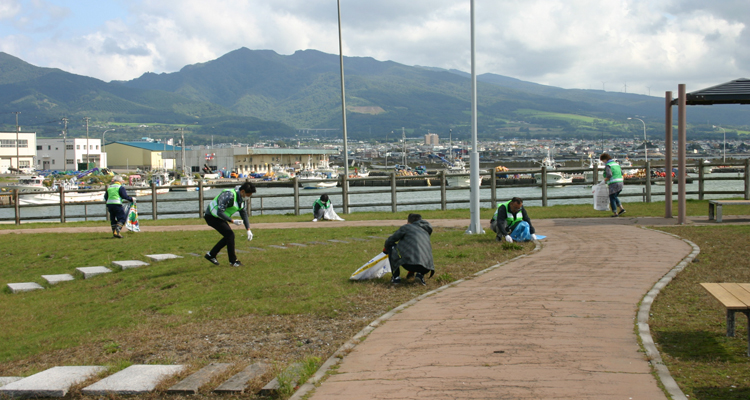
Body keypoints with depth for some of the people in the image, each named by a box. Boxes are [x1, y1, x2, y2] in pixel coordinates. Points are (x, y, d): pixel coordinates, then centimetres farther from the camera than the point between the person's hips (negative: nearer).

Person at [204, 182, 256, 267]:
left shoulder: (241, 198, 2)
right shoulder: (229, 195, -28)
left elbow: (244, 214, 11)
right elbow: (219, 212, -30)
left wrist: (248, 229, 5)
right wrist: (233, 221, -30)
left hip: (219, 217, 10)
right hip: (212, 216, -10)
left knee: (229, 236, 10)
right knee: (230, 234, -14)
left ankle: (211, 255, 21)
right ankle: (233, 261, -4)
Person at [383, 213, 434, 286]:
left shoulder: (407, 227, 14)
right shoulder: (426, 232, 31)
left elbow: (390, 241, 15)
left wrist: (386, 249, 40)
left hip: (409, 263, -5)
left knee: (391, 246, 18)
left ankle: (395, 277, 15)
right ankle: (420, 274, 7)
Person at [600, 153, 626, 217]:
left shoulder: (607, 166, -9)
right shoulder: (616, 164, 17)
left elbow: (609, 175, -22)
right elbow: (621, 173, 18)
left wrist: (605, 180, -5)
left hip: (613, 183, -8)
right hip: (620, 183, 8)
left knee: (612, 198, 3)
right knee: (615, 197, 23)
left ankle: (615, 213, 3)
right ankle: (622, 209, 10)